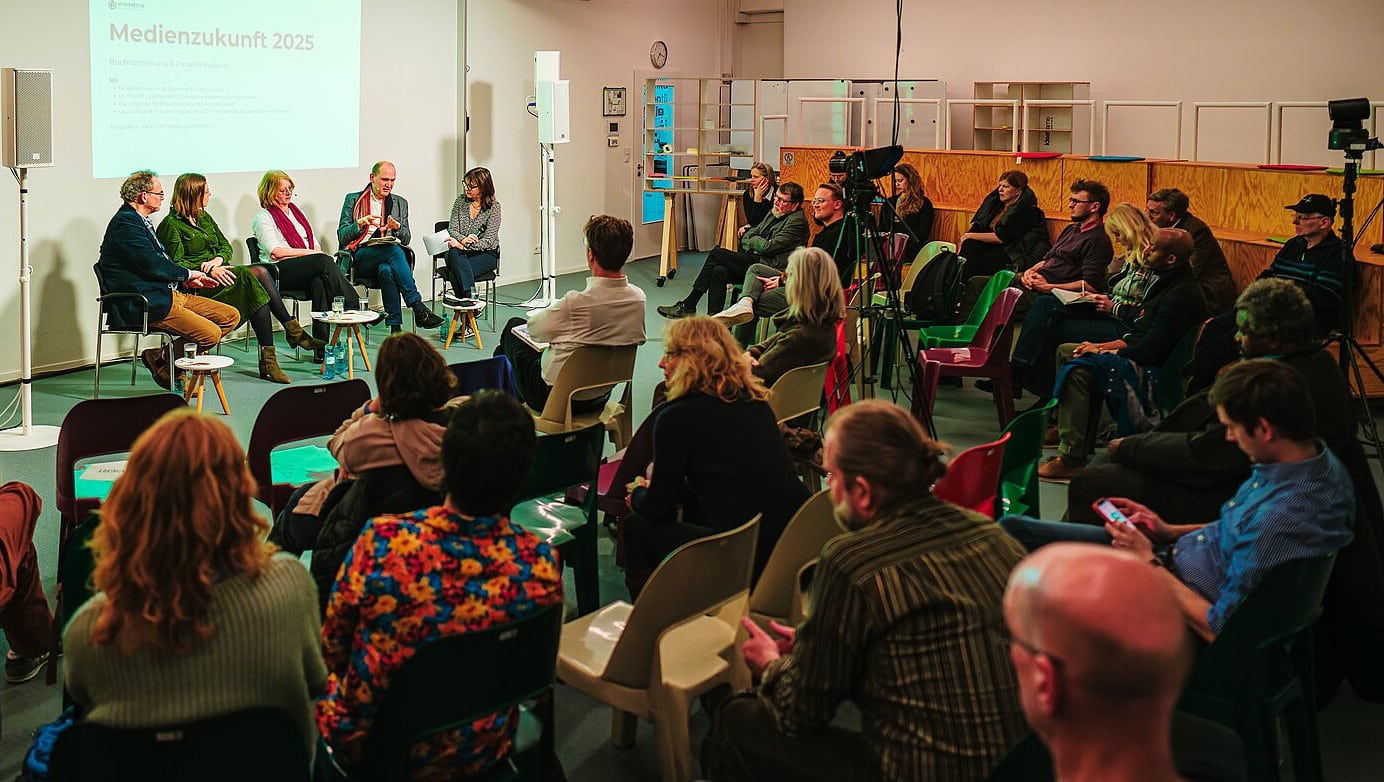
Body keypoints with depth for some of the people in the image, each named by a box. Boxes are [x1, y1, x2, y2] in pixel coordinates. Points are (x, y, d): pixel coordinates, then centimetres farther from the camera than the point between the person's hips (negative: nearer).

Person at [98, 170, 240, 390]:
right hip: (144, 305, -11)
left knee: (231, 316, 3)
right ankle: (161, 361, 0)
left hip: (169, 294, 11)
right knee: (211, 333, -23)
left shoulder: (137, 220, 19)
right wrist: (188, 274, -5)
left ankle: (168, 354, 6)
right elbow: (152, 265, -20)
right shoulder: (126, 222, -13)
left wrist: (186, 279, 5)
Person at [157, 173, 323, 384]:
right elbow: (177, 263, -10)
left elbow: (226, 246, 19)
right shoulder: (171, 224, -2)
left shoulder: (204, 217, 22)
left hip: (217, 272, 7)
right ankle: (293, 330, -27)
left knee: (260, 272, -22)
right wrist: (209, 271, -22)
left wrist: (218, 260, -4)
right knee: (251, 276, -29)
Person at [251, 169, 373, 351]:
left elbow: (314, 242, 22)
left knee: (319, 283, -34)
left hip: (308, 270, 5)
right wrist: (310, 253, -10)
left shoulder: (296, 211, 26)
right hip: (279, 271, -5)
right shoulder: (263, 217, 5)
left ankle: (321, 347, -39)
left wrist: (317, 252, -2)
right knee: (325, 261, -33)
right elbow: (275, 252, -8)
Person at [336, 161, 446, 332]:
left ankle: (395, 327, -42)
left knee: (387, 270, -37)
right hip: (361, 257, -2)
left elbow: (406, 240, 14)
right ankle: (419, 309, -40)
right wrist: (360, 223, -13)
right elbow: (342, 236, 5)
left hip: (389, 256, 2)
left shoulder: (400, 203, 20)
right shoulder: (353, 200, 12)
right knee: (394, 251, -35)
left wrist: (397, 227, -8)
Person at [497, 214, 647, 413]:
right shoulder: (638, 299, -15)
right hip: (601, 398, 6)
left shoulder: (576, 303, -32)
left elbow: (533, 328, -13)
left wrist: (549, 310, 13)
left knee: (514, 326, 19)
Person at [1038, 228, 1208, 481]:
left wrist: (1101, 351, -10)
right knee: (1066, 351, 11)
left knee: (1077, 370, -28)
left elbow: (1149, 349, -23)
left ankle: (1071, 458, -27)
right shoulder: (1164, 282, 12)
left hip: (1153, 371, -11)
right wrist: (1101, 346, 4)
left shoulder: (1182, 296, -20)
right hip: (1141, 358, 11)